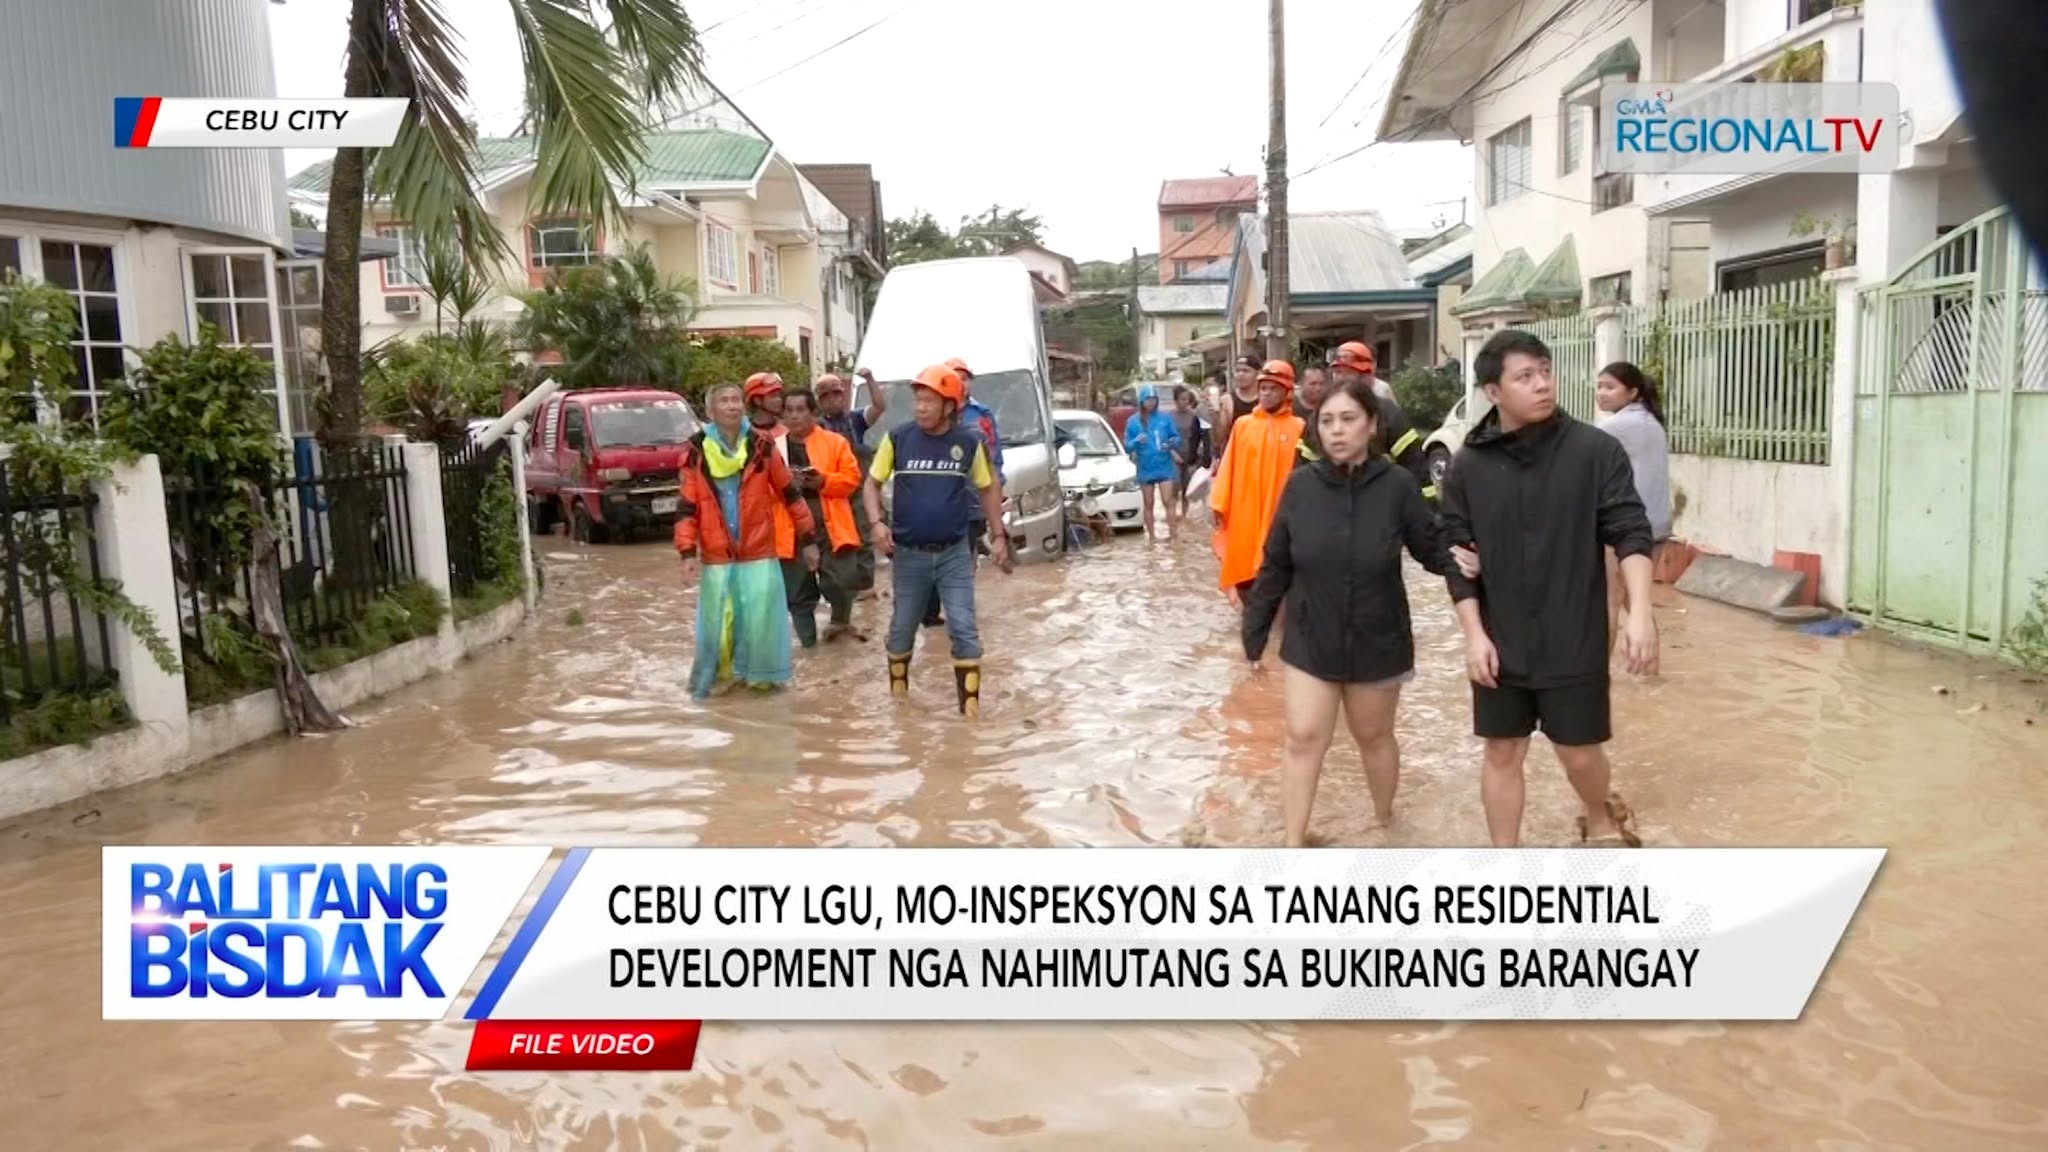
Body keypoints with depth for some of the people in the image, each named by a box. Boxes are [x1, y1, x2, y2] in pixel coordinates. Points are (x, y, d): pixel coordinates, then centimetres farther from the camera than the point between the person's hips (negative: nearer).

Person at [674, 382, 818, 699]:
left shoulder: (762, 446, -2)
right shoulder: (696, 453, -4)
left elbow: (789, 493, 5)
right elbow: (686, 507, -2)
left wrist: (808, 538, 6)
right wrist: (687, 553, -10)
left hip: (759, 553, 0)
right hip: (716, 556, 0)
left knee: (761, 619, 0)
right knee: (717, 623, 4)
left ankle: (759, 673, 19)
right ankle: (718, 676, 22)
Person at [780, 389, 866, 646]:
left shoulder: (835, 442, 5)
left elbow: (851, 477, -1)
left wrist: (823, 482, -16)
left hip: (829, 528, -2)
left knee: (841, 581, -10)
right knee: (797, 593, 6)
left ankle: (840, 621, 21)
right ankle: (809, 644, 19)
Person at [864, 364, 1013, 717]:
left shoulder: (969, 443, -5)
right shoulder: (897, 438, -7)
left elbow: (988, 488, 9)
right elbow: (873, 483, 3)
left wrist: (999, 535, 3)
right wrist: (878, 522, -14)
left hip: (955, 553, -1)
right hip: (909, 553, 1)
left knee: (963, 628, -5)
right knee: (902, 629, 14)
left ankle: (970, 705, 2)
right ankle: (898, 693, 36)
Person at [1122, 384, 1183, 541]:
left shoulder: (1165, 418, -1)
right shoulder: (1133, 421, -1)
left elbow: (1177, 437, 6)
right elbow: (1127, 446, -2)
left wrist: (1172, 442, -17)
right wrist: (1136, 441, -22)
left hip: (1165, 467, -1)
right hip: (1145, 469, 1)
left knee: (1167, 501, -8)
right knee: (1148, 504, 8)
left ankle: (1173, 533, -6)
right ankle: (1151, 536, 16)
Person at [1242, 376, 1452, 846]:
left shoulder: (1397, 486, -14)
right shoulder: (1301, 485, -9)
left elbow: (1433, 551, -8)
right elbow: (1275, 567, -2)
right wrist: (1255, 633, 1)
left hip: (1377, 643, -1)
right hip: (1309, 642, 1)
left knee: (1374, 737, 18)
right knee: (1303, 741, 2)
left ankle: (1385, 822, 42)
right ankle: (1294, 844, 14)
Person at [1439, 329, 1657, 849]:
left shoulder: (1596, 450, -7)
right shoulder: (1468, 465, -3)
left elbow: (1630, 531, -10)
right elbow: (1456, 553, -1)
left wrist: (1640, 611, -22)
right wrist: (1474, 633, -7)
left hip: (1575, 642, -1)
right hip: (1500, 644, 2)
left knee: (1580, 752, 6)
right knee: (1502, 752, 11)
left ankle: (1601, 821, 40)